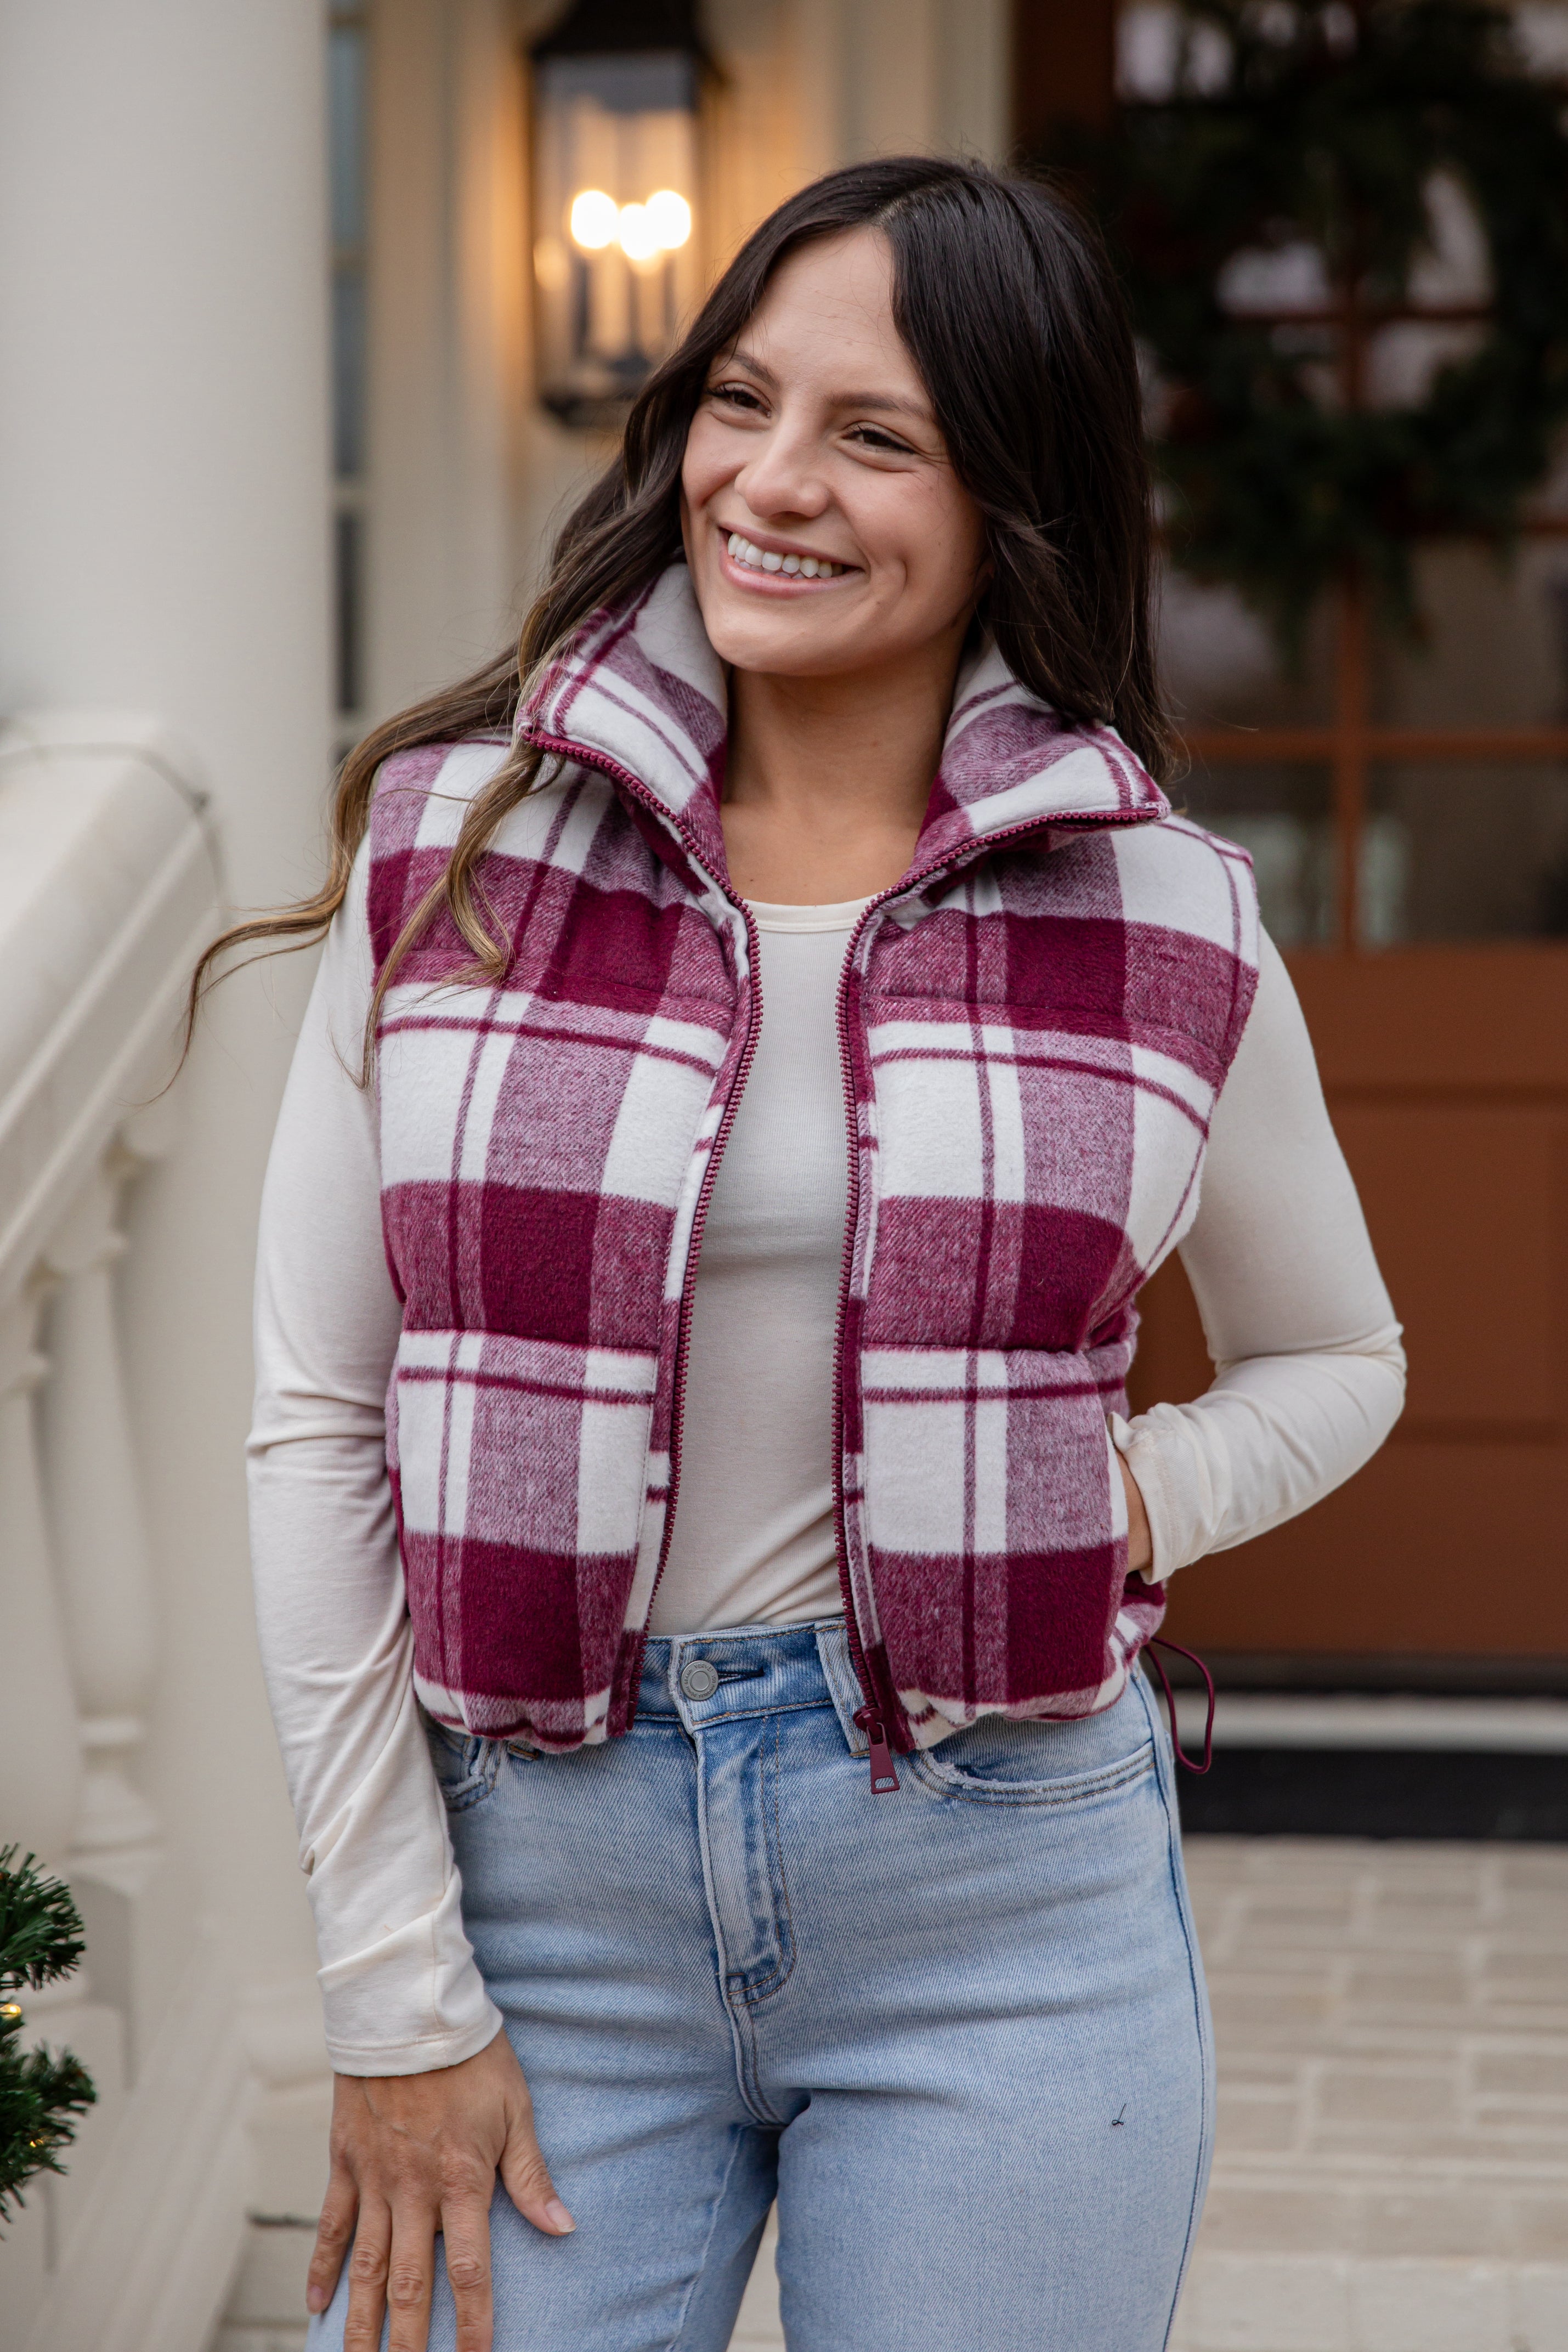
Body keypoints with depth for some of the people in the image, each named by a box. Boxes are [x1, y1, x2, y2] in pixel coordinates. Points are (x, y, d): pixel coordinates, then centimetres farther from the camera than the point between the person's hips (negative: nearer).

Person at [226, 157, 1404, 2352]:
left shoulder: (1168, 926, 0)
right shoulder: (458, 846, -1)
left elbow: (1336, 1361, 16)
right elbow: (317, 1427, -1)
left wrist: (1136, 1498, -6)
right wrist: (395, 1993, -4)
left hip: (1002, 1911, 0)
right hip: (543, 1875, 0)